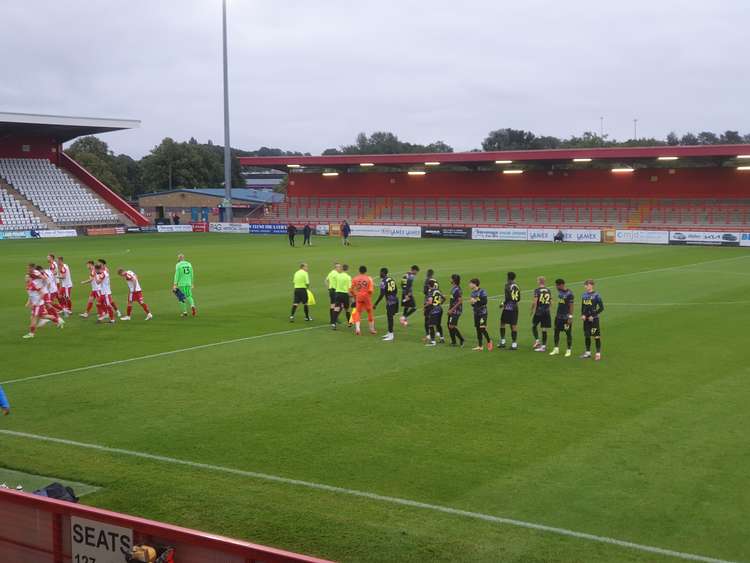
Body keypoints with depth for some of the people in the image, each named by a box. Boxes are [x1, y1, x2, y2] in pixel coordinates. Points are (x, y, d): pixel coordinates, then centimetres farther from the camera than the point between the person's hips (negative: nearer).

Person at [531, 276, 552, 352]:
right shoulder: (548, 291, 7)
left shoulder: (537, 290, -8)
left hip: (539, 311, -4)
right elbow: (550, 302, 10)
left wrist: (532, 310, -2)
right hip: (546, 312, 4)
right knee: (544, 329, 5)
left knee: (534, 326, 15)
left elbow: (535, 302, -14)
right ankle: (543, 346, 6)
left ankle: (537, 340, 0)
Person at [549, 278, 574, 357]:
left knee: (568, 333, 3)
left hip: (566, 317, -7)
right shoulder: (560, 291, 7)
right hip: (558, 316, 8)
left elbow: (571, 306, -15)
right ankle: (556, 349, 18)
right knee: (556, 332, 9)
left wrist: (570, 317, -17)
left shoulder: (569, 294, -15)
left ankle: (569, 350, 12)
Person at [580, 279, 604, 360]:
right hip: (586, 319, 6)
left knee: (596, 336, -2)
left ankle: (598, 353, 5)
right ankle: (588, 352, 24)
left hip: (594, 319, -6)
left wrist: (593, 316, -12)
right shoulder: (584, 295, 7)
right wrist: (582, 315, -1)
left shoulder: (596, 295, -11)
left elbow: (601, 308, -9)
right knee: (587, 336, 12)